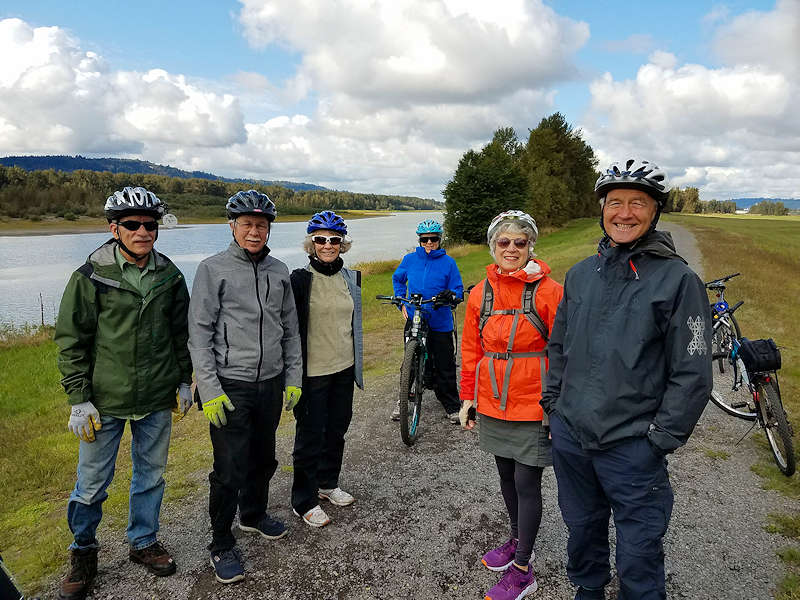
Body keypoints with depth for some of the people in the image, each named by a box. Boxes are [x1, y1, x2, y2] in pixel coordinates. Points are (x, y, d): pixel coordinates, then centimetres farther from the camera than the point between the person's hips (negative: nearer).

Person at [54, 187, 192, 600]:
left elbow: (181, 332, 11)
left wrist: (184, 381, 10)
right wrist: (78, 399, -8)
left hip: (158, 400, 3)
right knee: (92, 484, 9)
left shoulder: (169, 275, 2)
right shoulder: (91, 276, -8)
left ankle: (144, 542, 37)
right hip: (105, 400, -2)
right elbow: (71, 340, -6)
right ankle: (83, 552, 33)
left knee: (151, 476, 16)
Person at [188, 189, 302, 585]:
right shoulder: (213, 269, -7)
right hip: (230, 388, -5)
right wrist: (210, 390, -15)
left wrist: (293, 378, 9)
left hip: (271, 385, 5)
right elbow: (199, 333, -10)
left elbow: (290, 330, 12)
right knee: (230, 471, 0)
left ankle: (254, 514, 44)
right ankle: (222, 546, 20)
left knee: (263, 459, 20)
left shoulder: (279, 271, 7)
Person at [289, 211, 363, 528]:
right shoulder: (300, 279, -13)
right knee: (310, 436, 5)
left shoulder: (350, 277, 5)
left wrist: (357, 364, 18)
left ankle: (328, 483, 38)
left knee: (337, 430, 18)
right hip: (313, 371, -6)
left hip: (344, 369, 6)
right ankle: (304, 501, 21)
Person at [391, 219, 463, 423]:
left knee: (445, 366, 2)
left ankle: (452, 405, 19)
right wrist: (401, 302, 11)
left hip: (440, 322, -2)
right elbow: (397, 278, 22)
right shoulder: (410, 259, 4)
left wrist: (451, 295, -21)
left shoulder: (448, 262, -2)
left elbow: (459, 290, 2)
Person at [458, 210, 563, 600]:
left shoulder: (548, 291, -12)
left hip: (533, 405, -5)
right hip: (493, 405, 5)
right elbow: (471, 349, 9)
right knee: (507, 476, 19)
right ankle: (518, 541, 42)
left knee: (526, 483, 4)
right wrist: (468, 397, 11)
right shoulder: (480, 293, 3)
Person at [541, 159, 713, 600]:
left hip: (632, 447, -5)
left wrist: (659, 439, -11)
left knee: (638, 554, 9)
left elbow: (692, 374, -10)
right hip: (569, 434, 5)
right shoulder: (580, 273, 6)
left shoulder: (678, 279, -9)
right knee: (582, 530, 24)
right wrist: (552, 403, 10)